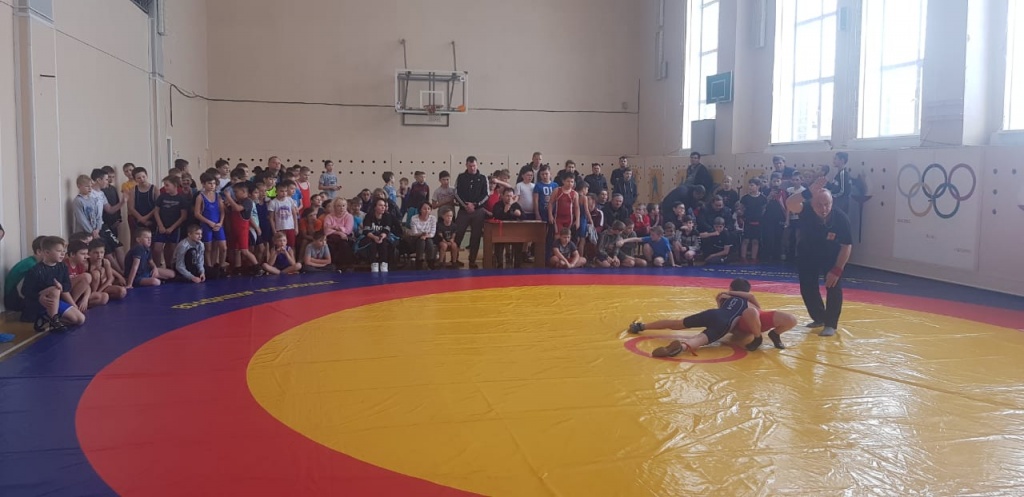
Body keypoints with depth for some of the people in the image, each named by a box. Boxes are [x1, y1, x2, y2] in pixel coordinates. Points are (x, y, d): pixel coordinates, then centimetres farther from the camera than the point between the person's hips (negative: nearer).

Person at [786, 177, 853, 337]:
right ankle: (819, 318, 25)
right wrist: (809, 192, -65)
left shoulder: (841, 218, -28)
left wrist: (837, 270, -24)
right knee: (807, 287, 2)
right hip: (808, 255, 1)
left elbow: (847, 246, -20)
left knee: (834, 286, -15)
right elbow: (790, 204, -52)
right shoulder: (806, 211, -29)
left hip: (832, 257, -1)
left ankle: (830, 324, -2)